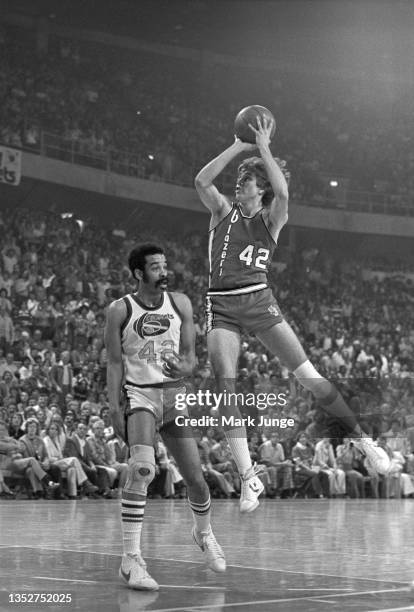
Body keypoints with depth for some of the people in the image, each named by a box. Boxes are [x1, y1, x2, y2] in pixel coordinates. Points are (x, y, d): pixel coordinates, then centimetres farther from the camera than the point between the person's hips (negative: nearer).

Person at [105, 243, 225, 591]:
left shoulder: (180, 304, 4)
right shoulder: (120, 310, -4)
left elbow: (190, 355, 5)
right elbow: (115, 363, -2)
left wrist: (184, 368, -19)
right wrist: (114, 408, -10)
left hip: (174, 393, 4)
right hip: (140, 393, -4)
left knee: (195, 477, 7)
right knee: (142, 469, -27)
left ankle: (204, 533, 40)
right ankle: (131, 559, -24)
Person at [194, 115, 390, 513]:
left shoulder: (271, 219, 8)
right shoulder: (224, 212, 12)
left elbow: (282, 191, -15)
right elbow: (201, 181, -6)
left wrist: (264, 149, -7)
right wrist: (238, 146, -5)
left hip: (259, 301, -1)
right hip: (221, 307, 1)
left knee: (309, 377, -8)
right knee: (225, 388, -13)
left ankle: (362, 439, 4)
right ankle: (248, 476, -12)